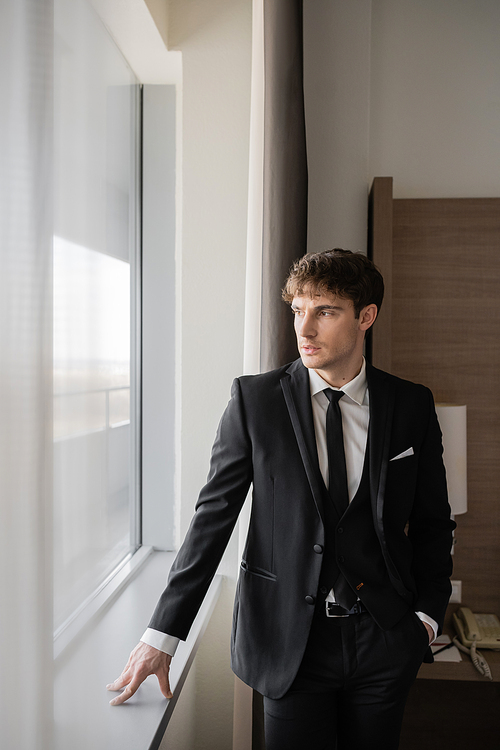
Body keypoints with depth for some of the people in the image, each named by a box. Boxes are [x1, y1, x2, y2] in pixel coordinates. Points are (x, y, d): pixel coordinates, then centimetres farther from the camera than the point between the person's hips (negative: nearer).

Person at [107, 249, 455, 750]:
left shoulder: (412, 406, -1)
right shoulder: (255, 400, -6)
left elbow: (432, 522, 9)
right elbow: (212, 517, -6)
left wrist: (427, 615, 1)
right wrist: (162, 635, -8)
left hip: (383, 638, 2)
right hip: (289, 638, -2)